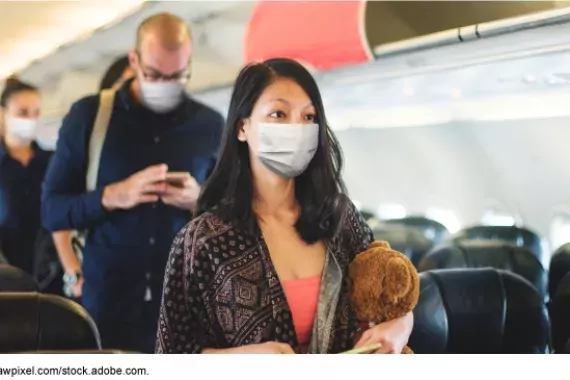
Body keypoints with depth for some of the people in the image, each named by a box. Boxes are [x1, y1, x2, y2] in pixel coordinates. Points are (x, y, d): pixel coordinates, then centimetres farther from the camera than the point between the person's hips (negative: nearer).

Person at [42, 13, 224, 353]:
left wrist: (201, 202, -13)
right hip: (106, 301, -1)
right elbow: (52, 210, 0)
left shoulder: (211, 125, 3)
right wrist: (112, 197, -17)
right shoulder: (89, 115, 0)